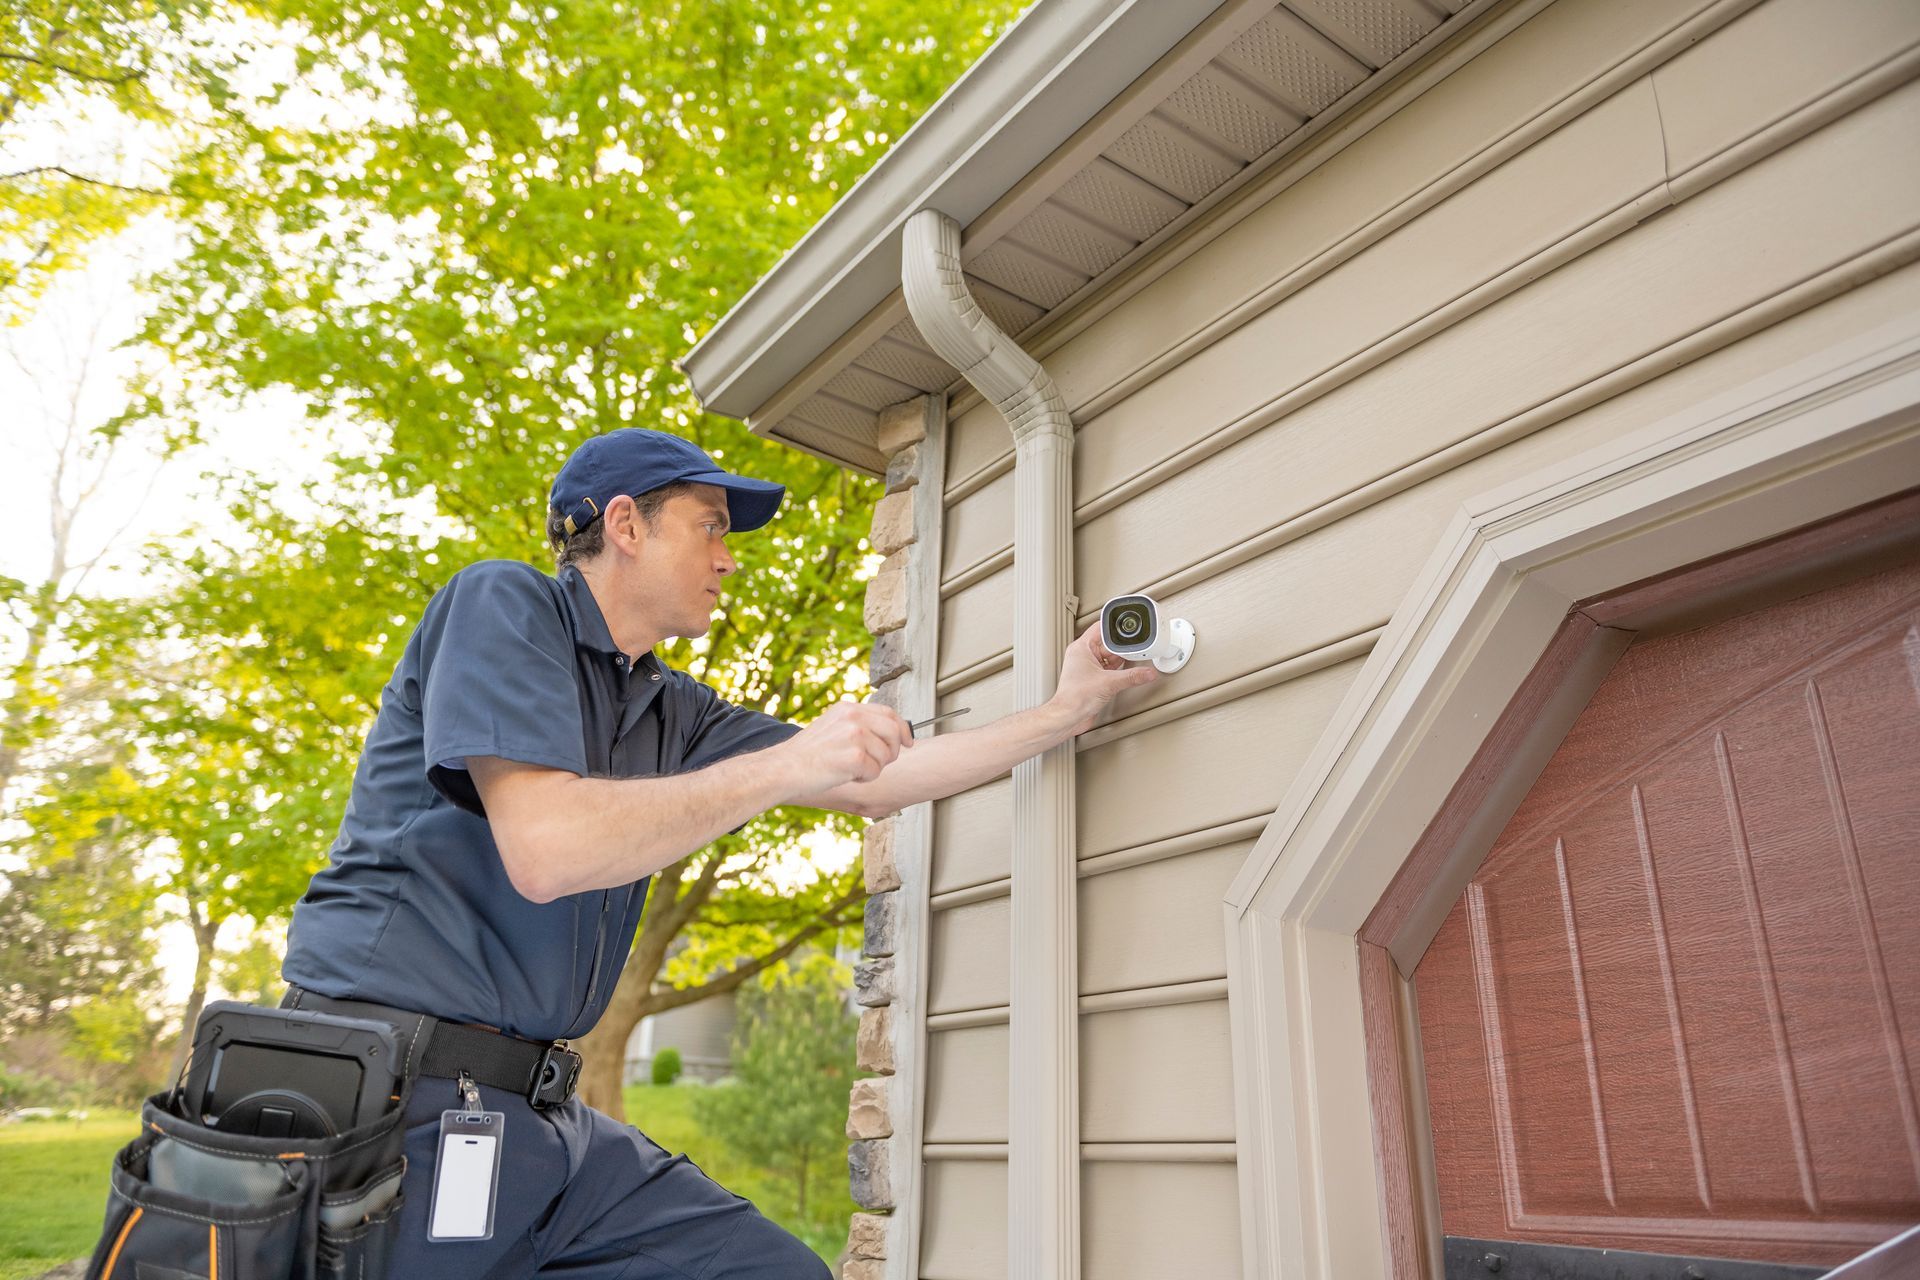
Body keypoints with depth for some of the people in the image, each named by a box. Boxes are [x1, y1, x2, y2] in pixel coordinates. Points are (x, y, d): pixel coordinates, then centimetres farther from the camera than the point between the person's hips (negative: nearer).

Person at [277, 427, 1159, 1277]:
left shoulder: (671, 711, 11)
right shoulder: (501, 604, -9)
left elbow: (871, 784, 12)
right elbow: (542, 850, -22)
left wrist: (1065, 712, 13)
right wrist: (789, 764, -18)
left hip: (535, 1114, 7)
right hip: (397, 1098, -7)